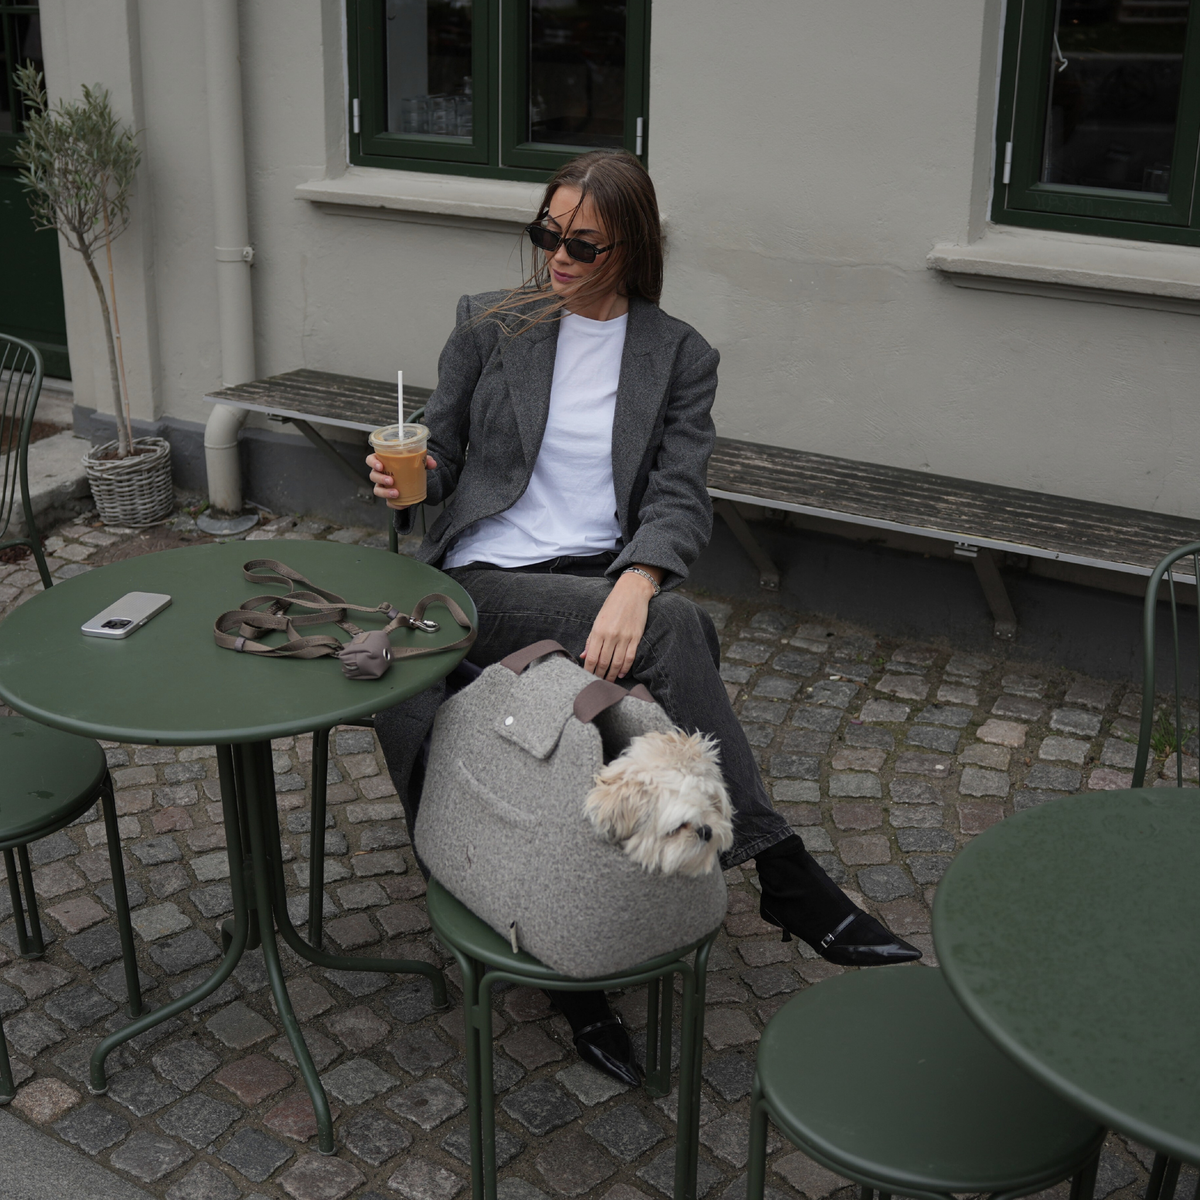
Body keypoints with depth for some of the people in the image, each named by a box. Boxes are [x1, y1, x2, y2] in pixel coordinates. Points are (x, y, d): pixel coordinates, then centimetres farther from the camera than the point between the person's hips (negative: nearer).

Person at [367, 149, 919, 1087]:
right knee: (676, 625, -30)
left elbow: (680, 499, -2)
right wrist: (407, 476, -11)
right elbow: (440, 450, 16)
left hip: (607, 581, 2)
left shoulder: (679, 356, 9)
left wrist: (635, 585, -24)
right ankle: (787, 876, -25)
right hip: (485, 580, -2)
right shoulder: (489, 324, 11)